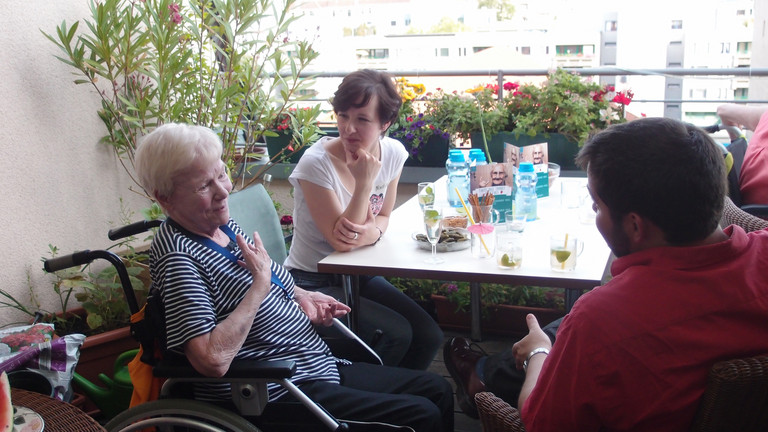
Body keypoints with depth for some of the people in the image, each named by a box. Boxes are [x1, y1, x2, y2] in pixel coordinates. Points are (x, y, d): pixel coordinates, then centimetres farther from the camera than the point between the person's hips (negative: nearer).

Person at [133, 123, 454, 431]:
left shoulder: (225, 227, 7)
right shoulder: (177, 257, -21)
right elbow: (212, 360, -30)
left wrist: (300, 296, 6)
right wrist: (261, 284, -24)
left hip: (321, 367, 10)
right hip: (276, 397, -9)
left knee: (436, 390, 12)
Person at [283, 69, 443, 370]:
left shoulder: (393, 153, -4)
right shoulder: (316, 163, -21)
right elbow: (341, 242, -22)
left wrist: (373, 231, -15)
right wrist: (364, 182, -30)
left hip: (359, 275, 6)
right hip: (314, 284, -6)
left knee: (429, 337, -6)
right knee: (396, 334, -21)